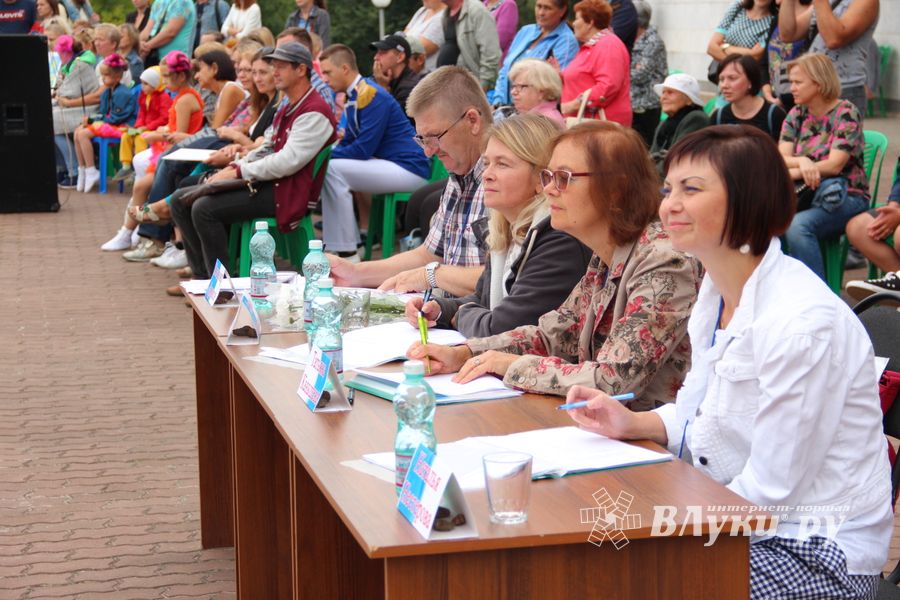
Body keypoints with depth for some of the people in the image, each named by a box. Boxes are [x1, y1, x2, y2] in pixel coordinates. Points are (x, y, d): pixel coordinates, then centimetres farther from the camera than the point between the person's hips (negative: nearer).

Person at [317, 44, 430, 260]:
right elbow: (348, 143, 18)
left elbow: (363, 149, -21)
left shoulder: (371, 96, -17)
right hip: (388, 164, 10)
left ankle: (347, 252, -17)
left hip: (409, 169, -10)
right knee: (328, 167, 8)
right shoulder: (353, 96, 12)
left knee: (332, 169, -20)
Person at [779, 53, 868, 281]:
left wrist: (792, 173, -17)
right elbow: (780, 159, -1)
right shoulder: (796, 115, 10)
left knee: (797, 226, -34)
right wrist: (802, 162, -23)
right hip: (805, 194, 5)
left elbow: (834, 165, -16)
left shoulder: (846, 113, -6)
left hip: (845, 196, -5)